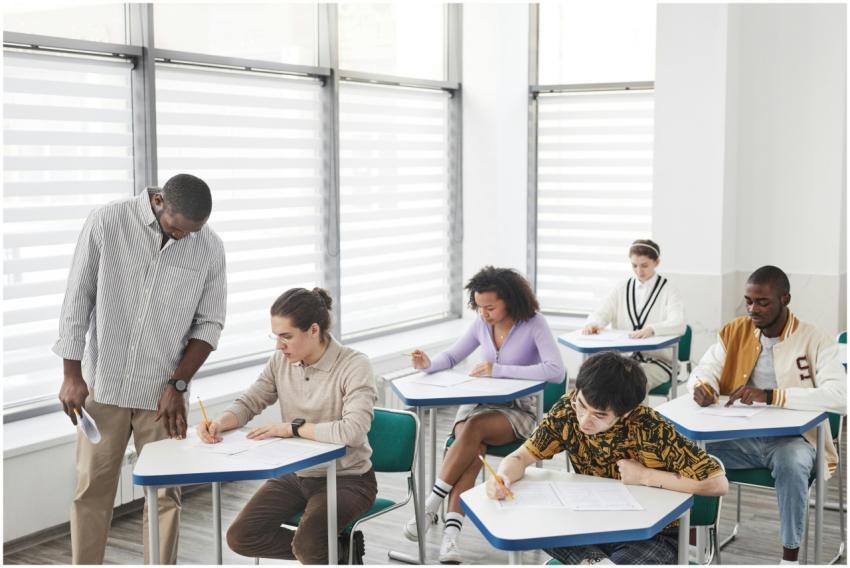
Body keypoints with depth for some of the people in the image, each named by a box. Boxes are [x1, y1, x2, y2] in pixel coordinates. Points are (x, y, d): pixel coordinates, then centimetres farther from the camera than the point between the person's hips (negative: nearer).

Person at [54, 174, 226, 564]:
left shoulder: (210, 248, -5)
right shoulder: (107, 222, -9)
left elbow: (209, 324, 1)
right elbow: (77, 300, -4)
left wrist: (177, 384, -7)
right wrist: (72, 375, -5)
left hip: (162, 392, 1)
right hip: (102, 385, 0)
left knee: (164, 494, 3)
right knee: (92, 490, 6)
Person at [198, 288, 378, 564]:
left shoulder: (354, 365, -19)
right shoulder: (280, 362, -2)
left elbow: (353, 431, -31)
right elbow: (248, 403, 7)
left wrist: (292, 428, -24)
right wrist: (220, 423, -15)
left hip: (346, 479, -6)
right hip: (295, 474, 6)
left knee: (306, 544, -30)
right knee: (240, 537, -7)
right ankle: (330, 551, 10)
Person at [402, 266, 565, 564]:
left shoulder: (533, 324, -12)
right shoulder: (482, 324, 3)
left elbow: (556, 371, -24)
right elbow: (452, 356, 15)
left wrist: (500, 369, -27)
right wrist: (429, 364, -10)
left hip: (517, 410, -3)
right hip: (478, 403, 4)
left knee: (473, 429, -36)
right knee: (473, 451, -31)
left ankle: (430, 506, -28)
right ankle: (450, 534, -40)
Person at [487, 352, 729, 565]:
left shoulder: (651, 430, -25)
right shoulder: (568, 412, -14)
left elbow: (718, 483, -23)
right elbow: (521, 457, -9)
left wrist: (646, 476, -23)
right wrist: (503, 478, -32)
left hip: (651, 535, -5)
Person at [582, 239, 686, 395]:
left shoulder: (668, 291, 2)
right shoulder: (622, 289, 14)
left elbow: (679, 325, -15)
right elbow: (602, 313, 4)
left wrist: (652, 329, -36)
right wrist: (592, 323, -22)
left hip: (657, 360, -3)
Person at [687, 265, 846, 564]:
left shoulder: (815, 340, -9)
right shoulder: (734, 332, 4)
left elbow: (840, 396, -22)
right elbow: (703, 371, 5)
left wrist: (771, 396, -31)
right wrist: (702, 386, -22)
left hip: (791, 438, -3)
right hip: (740, 436, 4)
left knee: (791, 463, -37)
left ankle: (790, 556, -17)